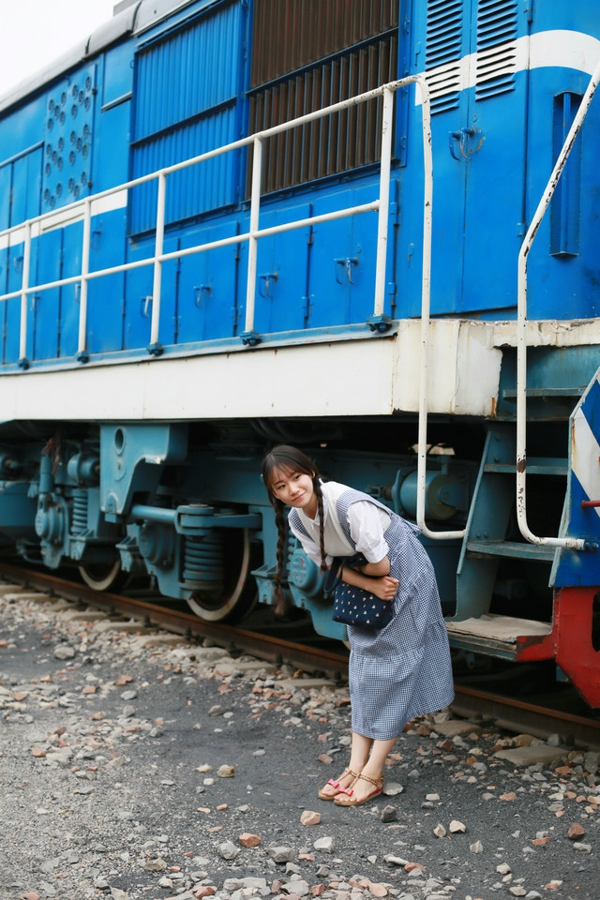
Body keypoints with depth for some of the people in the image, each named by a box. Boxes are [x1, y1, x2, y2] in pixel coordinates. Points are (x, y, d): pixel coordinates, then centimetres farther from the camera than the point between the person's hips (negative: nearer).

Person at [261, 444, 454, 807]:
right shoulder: (297, 520, -9)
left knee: (392, 666, -4)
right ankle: (356, 765, 14)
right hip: (367, 585, 8)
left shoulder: (349, 505, -33)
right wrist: (371, 585, -17)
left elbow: (380, 565, -25)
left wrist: (357, 570, -5)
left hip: (405, 574, -8)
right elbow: (329, 565, -2)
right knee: (362, 665, 8)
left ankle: (373, 774, 1)